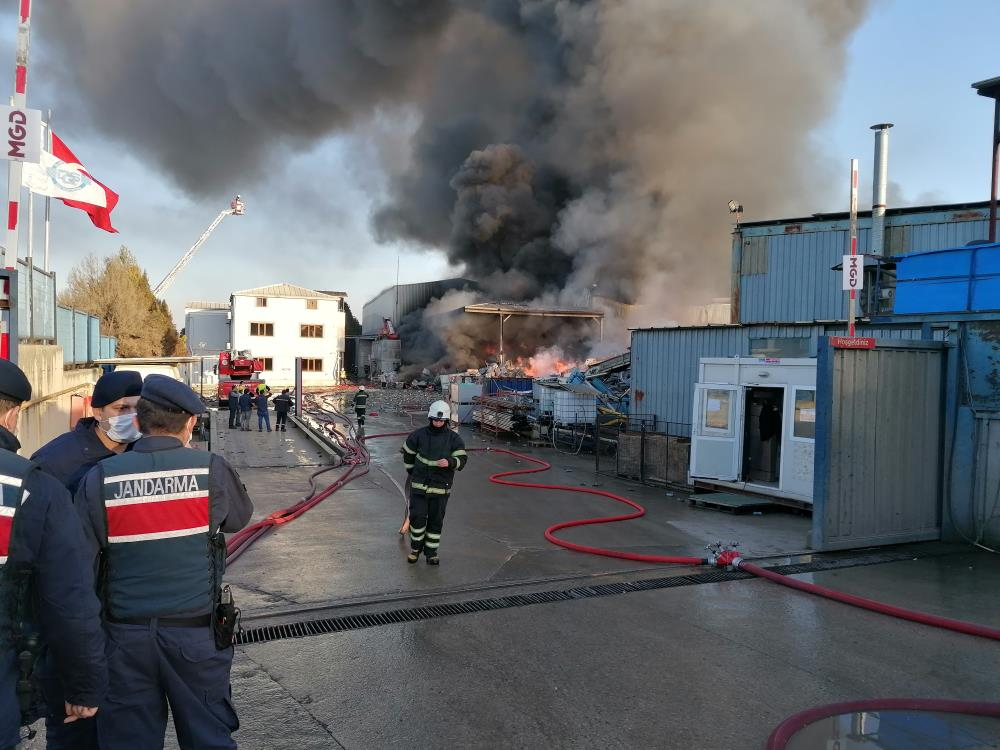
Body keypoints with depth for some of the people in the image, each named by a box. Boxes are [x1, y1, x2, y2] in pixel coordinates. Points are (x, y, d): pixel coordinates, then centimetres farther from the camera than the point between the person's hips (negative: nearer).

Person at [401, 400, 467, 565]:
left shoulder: (453, 438, -2)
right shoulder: (418, 435, -1)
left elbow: (462, 460, -7)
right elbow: (408, 454, 14)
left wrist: (450, 462, -26)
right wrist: (413, 473, 17)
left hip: (441, 487, 0)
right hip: (419, 485, 0)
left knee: (436, 521, 7)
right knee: (417, 517, -2)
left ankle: (431, 552, 21)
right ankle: (416, 548, 19)